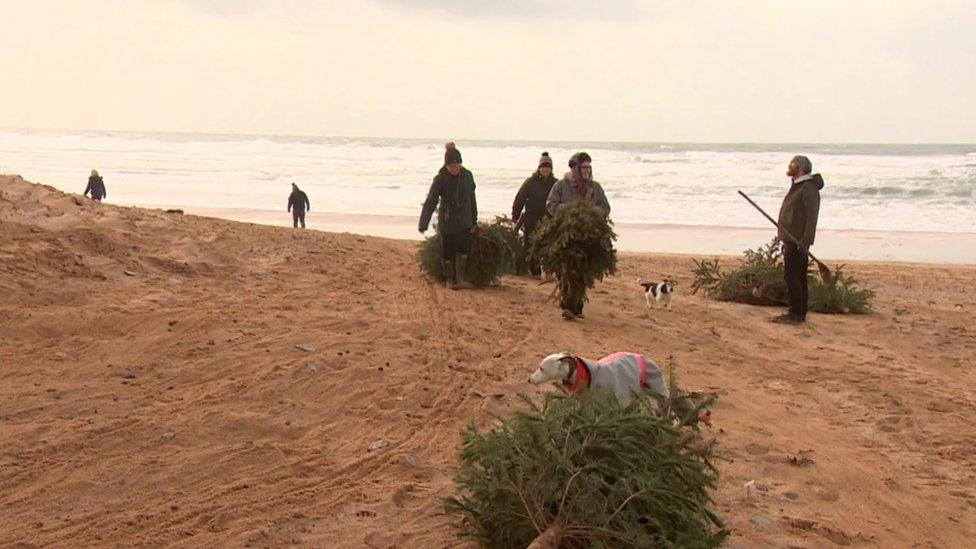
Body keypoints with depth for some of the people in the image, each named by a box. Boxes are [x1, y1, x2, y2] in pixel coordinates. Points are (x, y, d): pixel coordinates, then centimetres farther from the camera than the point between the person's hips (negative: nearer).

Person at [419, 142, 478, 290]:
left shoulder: (467, 176, -1)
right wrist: (423, 224, -22)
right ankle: (450, 279, 19)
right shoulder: (440, 179, -12)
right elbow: (430, 202, -15)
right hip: (447, 221, -2)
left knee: (463, 250, -8)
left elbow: (472, 199, 10)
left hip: (464, 221, 2)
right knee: (448, 252, 5)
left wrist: (474, 220, 15)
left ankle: (460, 279, 0)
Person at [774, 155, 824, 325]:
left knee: (792, 277, -11)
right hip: (791, 240, 10)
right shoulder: (796, 187, 17)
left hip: (798, 242, -10)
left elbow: (811, 217, -21)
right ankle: (799, 313, 15)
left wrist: (805, 241, -26)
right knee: (798, 278, 11)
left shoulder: (809, 189, -15)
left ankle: (796, 314, -9)